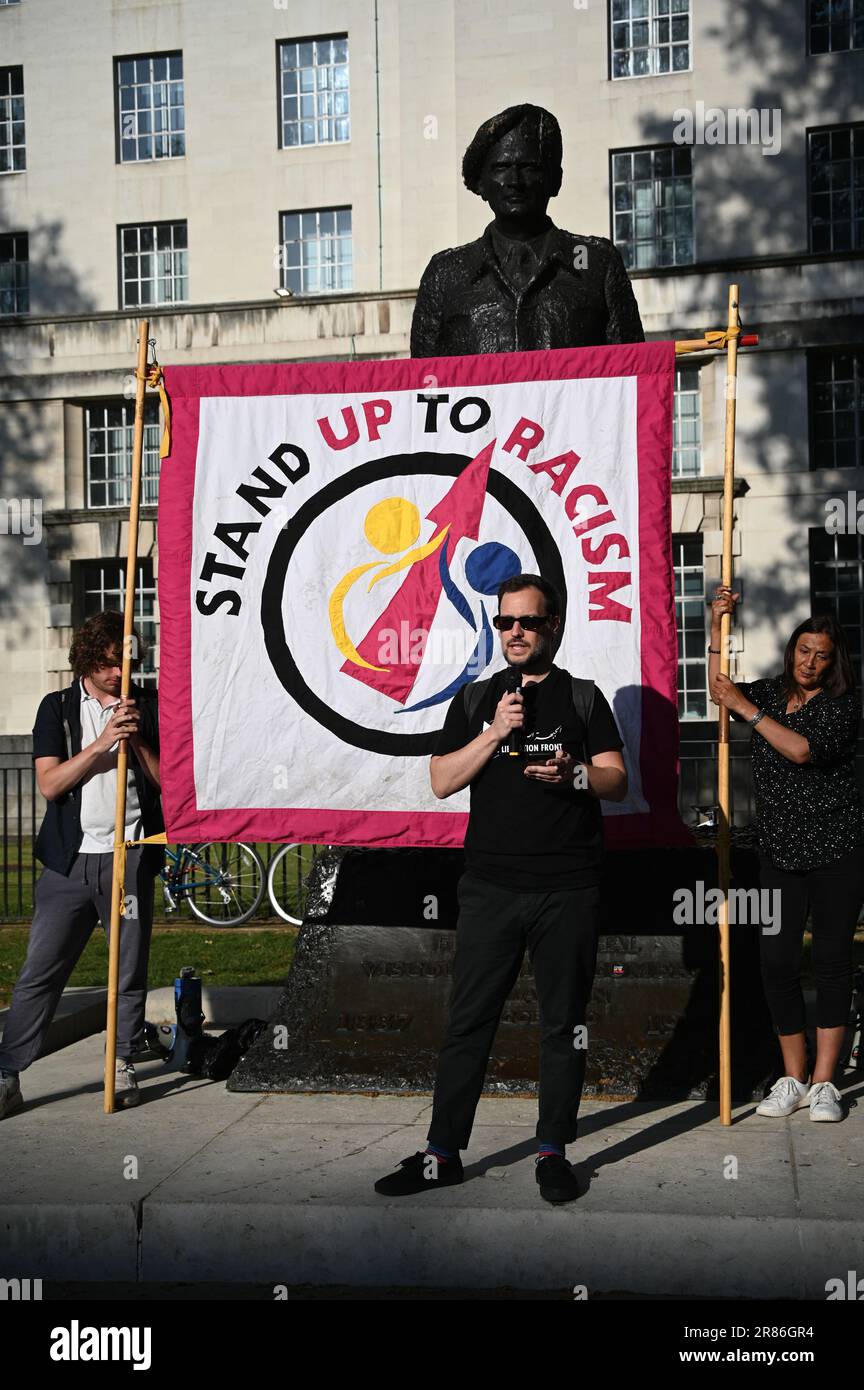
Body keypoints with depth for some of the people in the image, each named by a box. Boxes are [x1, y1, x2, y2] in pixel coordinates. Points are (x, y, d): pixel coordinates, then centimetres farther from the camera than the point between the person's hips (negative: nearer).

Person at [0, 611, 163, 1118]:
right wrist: (104, 741, -14)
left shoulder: (149, 707, 8)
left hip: (131, 857, 1)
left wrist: (137, 739, -9)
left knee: (131, 972, 7)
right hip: (71, 861, -1)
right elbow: (49, 783, -4)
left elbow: (168, 781, 5)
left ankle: (122, 1066, 22)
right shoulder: (59, 707, 6)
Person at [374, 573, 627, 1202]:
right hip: (491, 886, 1)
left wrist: (573, 774, -17)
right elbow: (442, 782, 4)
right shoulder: (475, 699, 12)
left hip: (568, 890, -1)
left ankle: (553, 1151, 17)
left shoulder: (582, 696, 7)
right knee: (469, 1022, 3)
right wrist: (495, 733, -8)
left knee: (563, 1023, 5)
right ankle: (443, 1155, 10)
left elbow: (617, 782, 3)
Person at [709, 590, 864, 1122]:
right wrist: (718, 627, 3)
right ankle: (793, 1079, 10)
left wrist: (747, 708, -18)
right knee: (778, 963, -1)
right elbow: (721, 691, 10)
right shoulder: (772, 693, 11)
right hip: (780, 853, 4)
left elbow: (804, 749, -20)